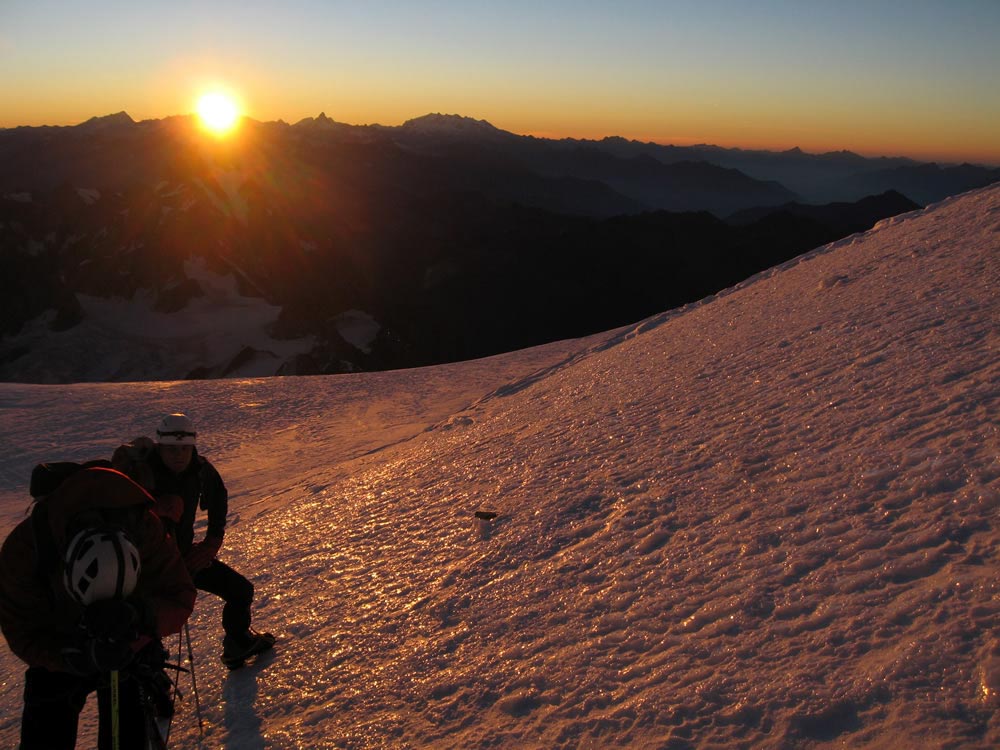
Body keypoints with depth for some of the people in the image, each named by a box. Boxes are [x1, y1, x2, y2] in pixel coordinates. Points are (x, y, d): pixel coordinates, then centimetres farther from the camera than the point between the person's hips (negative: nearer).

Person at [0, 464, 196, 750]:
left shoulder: (145, 528, -36)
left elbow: (180, 598, -28)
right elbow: (25, 636, -27)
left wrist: (140, 616, -49)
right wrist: (83, 657, -44)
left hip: (131, 648, 0)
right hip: (58, 649, 0)